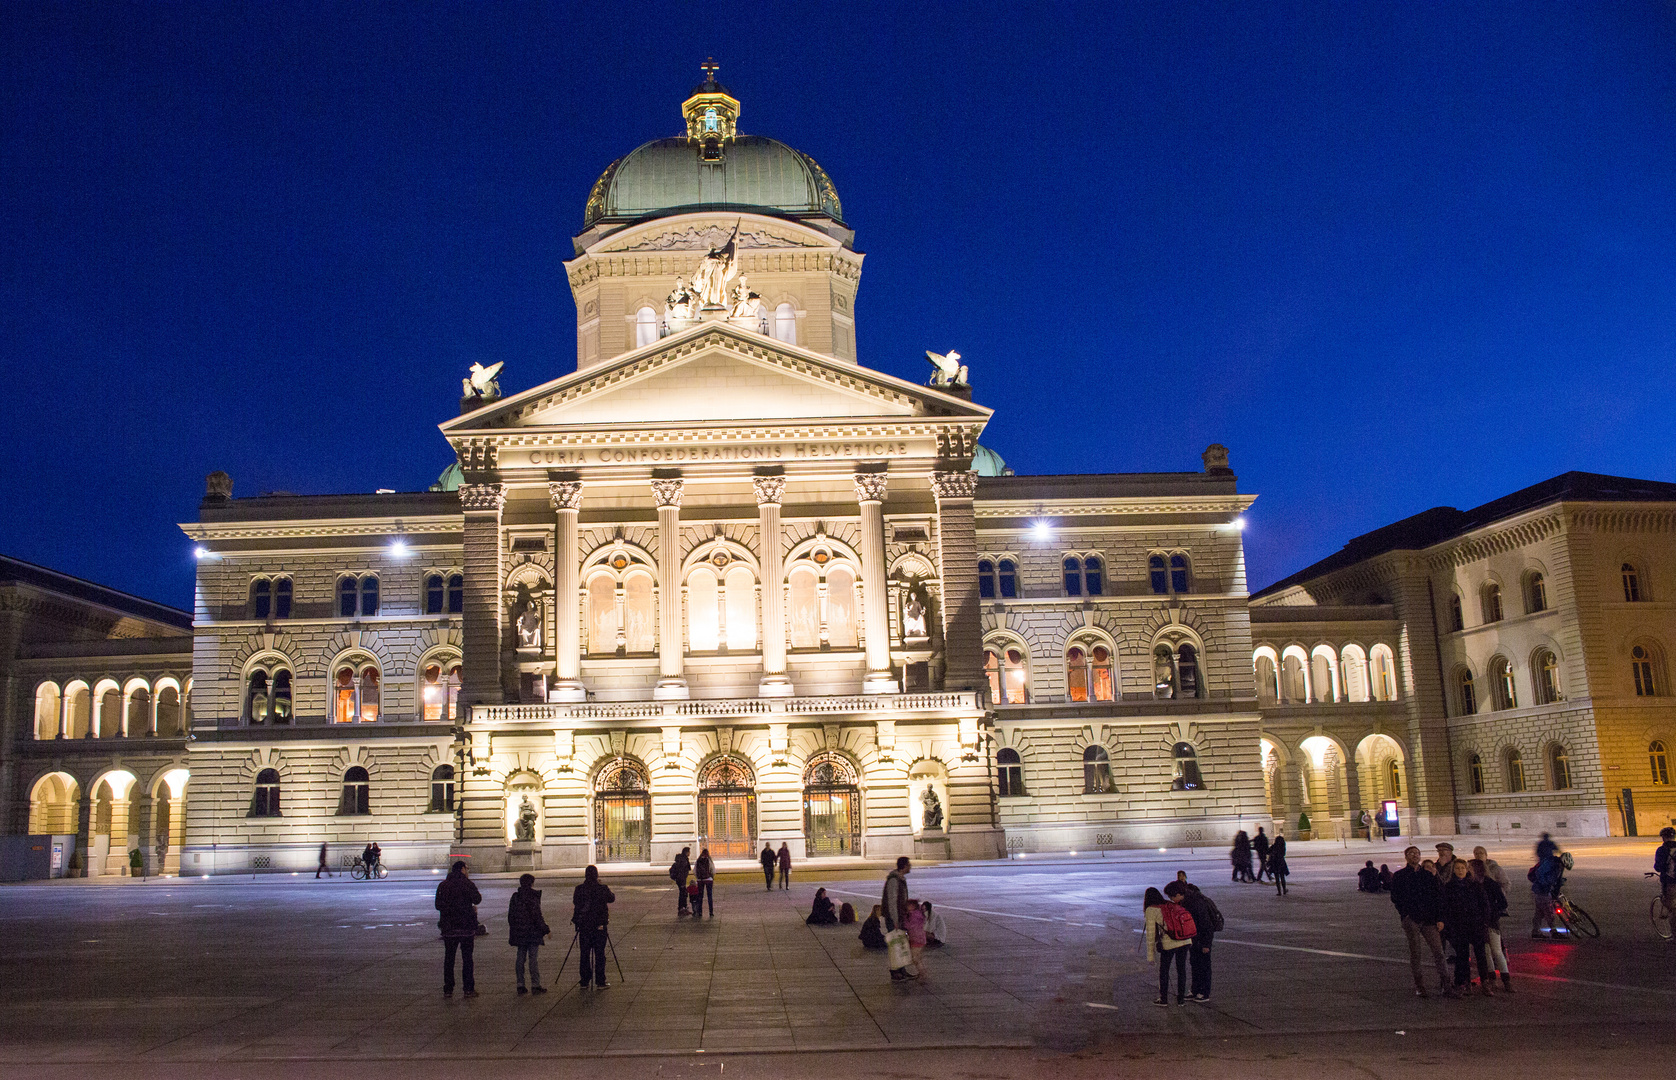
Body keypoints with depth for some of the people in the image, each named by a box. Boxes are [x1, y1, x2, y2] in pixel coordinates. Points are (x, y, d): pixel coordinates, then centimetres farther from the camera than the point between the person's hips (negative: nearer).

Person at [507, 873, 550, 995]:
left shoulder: (515, 897, 4)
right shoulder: (532, 898, -14)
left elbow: (510, 916, 9)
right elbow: (537, 917, -15)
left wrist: (513, 931, 19)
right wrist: (546, 929, -7)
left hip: (519, 933, 5)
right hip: (532, 933, -5)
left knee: (520, 958, 10)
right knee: (533, 958, -1)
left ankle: (520, 985, 12)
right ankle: (535, 984, 1)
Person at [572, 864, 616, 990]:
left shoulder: (579, 889, -5)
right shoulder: (603, 888, -8)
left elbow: (575, 902, 7)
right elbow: (612, 898, 8)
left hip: (584, 926, 2)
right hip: (600, 926, -2)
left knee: (584, 954, 10)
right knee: (599, 954, 4)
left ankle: (584, 982, 12)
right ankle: (600, 982, 4)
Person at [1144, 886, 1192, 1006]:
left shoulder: (1151, 910, 1)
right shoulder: (1172, 905, 16)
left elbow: (1150, 933, 0)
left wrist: (1150, 954, 5)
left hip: (1168, 943, -5)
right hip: (1184, 941, 5)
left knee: (1163, 970, 13)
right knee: (1181, 970, 16)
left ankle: (1163, 998, 18)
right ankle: (1181, 999, 21)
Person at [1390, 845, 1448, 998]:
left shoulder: (1429, 875, 14)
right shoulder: (1399, 876, 9)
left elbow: (1439, 897, 11)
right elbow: (1395, 898, 7)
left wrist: (1440, 918, 2)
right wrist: (1405, 914, -5)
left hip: (1429, 920, 1)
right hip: (1411, 920, -1)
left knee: (1438, 952, -7)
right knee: (1415, 954, 0)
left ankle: (1444, 985, 1)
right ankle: (1419, 987, 6)